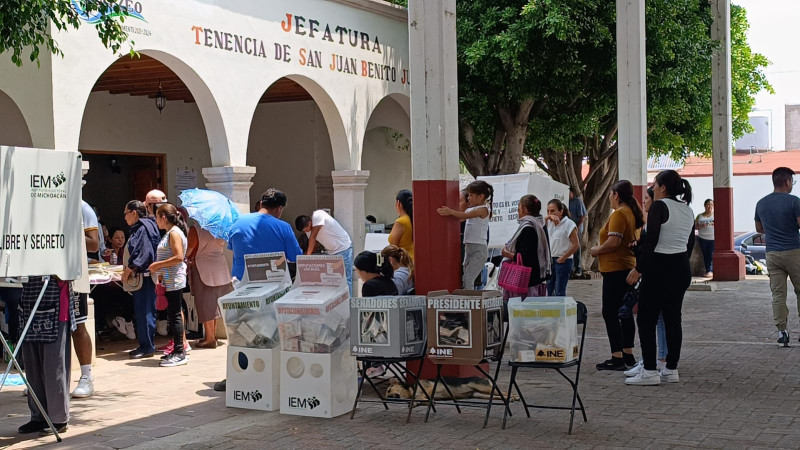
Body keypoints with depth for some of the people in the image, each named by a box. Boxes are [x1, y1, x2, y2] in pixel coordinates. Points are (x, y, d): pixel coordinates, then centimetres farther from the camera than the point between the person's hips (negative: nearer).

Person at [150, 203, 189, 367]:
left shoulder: (174, 233, -12)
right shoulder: (169, 233, 18)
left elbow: (178, 257, -22)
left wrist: (157, 265, -17)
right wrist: (160, 275, 15)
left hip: (174, 281, -10)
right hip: (169, 281, 10)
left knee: (175, 315, -8)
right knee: (173, 315, 11)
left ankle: (180, 354, -6)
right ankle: (177, 350, 17)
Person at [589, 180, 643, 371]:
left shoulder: (619, 214, -15)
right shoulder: (633, 213, 15)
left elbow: (613, 242, -24)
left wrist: (597, 250, -7)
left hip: (615, 269, -10)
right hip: (628, 267, 10)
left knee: (610, 313, -7)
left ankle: (617, 358, -9)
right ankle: (628, 355, 19)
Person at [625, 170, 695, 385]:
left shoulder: (659, 206, -12)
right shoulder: (688, 210, 12)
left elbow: (651, 240, -18)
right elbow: (690, 243, 15)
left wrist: (638, 269, -14)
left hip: (659, 269, -8)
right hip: (682, 269, 8)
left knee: (646, 319, -2)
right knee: (673, 319, 12)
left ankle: (649, 371, -3)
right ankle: (671, 370, 14)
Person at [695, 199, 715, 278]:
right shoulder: (700, 216, 13)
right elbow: (695, 226, 10)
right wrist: (701, 226, -11)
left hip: (713, 238, -2)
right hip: (703, 238, 2)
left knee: (712, 255, -14)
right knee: (705, 255, -3)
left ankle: (710, 271, -20)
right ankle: (708, 271, -1)